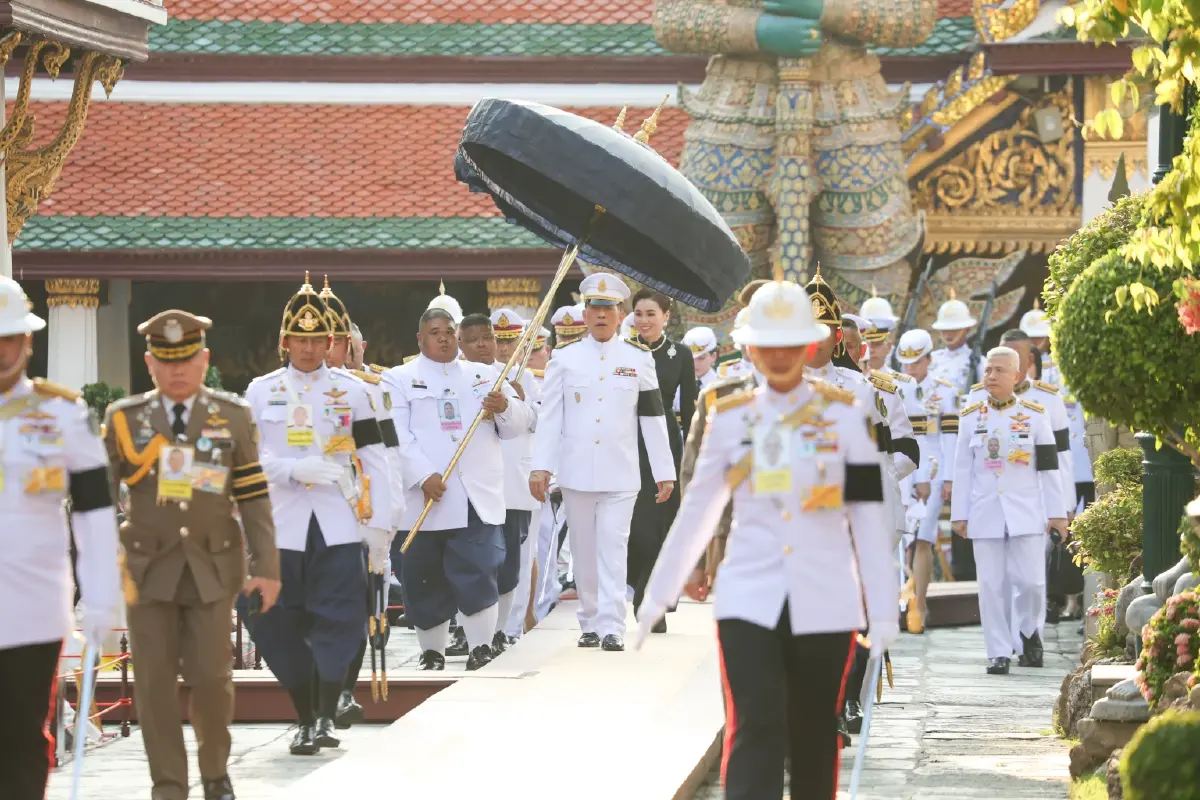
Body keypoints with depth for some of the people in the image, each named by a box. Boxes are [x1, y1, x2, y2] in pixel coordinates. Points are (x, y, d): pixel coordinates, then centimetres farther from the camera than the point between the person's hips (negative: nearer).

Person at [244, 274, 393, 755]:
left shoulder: (352, 391, 7)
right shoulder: (261, 392, 8)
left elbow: (373, 459, 7)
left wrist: (379, 522, 1)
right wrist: (296, 469, -15)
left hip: (338, 525, -1)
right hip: (280, 527, 1)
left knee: (336, 621, -9)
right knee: (279, 624, 1)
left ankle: (326, 719, -9)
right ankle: (305, 719, 12)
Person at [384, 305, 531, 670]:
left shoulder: (485, 375, 17)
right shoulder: (399, 379, 7)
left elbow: (517, 425, 15)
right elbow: (398, 436, -5)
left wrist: (504, 408, -8)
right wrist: (424, 477, -18)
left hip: (478, 497, 1)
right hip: (424, 497, -1)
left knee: (479, 572, -10)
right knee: (425, 578, 3)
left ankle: (480, 649, -6)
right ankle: (432, 654, 16)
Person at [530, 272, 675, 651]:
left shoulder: (639, 359, 5)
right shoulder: (565, 358, 6)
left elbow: (653, 418, 6)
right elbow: (549, 416, 4)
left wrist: (664, 472, 4)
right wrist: (541, 466, -3)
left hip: (620, 476, -1)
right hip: (576, 473, 1)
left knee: (613, 551, -9)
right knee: (584, 553, 7)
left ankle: (612, 627, -12)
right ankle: (590, 623, 16)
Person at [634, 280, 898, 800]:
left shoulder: (843, 414, 1)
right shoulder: (729, 418, 5)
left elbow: (868, 517, 0)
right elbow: (696, 511, 12)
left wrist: (883, 611, -3)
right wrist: (657, 596, 14)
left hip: (825, 602, 0)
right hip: (749, 601, 0)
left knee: (814, 737, 11)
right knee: (754, 733, -12)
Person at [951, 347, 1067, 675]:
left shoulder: (1034, 415, 3)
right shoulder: (971, 417, 7)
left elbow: (1049, 468, 4)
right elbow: (963, 469, 8)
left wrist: (1057, 512, 1)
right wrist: (959, 514, 5)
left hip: (1027, 512, -1)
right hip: (985, 514, 1)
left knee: (1030, 580, -6)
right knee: (992, 585, -1)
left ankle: (1029, 632, 20)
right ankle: (999, 651, 5)